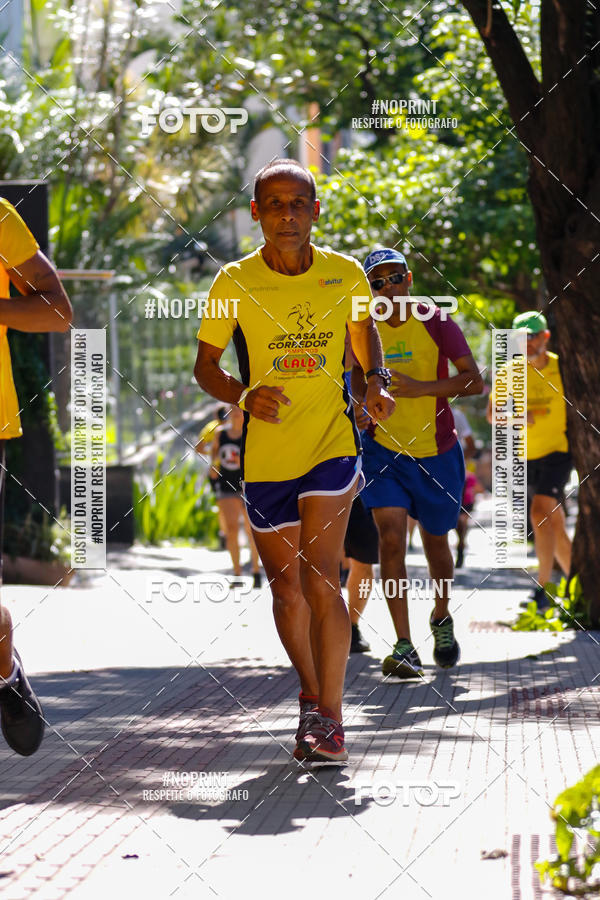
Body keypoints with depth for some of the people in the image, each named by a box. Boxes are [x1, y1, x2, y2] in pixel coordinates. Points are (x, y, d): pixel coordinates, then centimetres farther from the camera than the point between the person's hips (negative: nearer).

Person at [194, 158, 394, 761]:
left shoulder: (344, 274, -2)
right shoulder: (234, 282, -6)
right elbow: (205, 365, 1)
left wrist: (375, 384, 0)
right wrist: (244, 396, -19)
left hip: (332, 444, -1)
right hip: (265, 455, 1)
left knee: (320, 579, -15)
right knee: (286, 586, 9)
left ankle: (329, 717, -11)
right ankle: (311, 694, 32)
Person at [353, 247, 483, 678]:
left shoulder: (436, 323, -10)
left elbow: (475, 381, -14)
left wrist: (420, 388, -24)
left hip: (436, 453, -1)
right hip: (384, 449, 1)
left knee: (435, 542, 13)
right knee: (391, 537, -16)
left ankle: (442, 618, 44)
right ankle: (404, 647, -19)